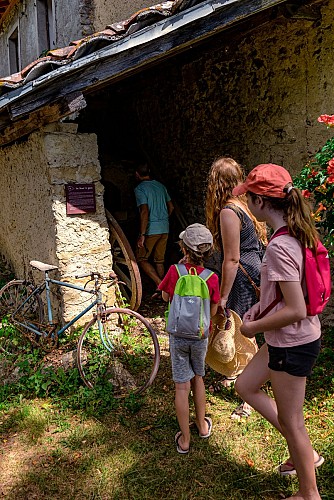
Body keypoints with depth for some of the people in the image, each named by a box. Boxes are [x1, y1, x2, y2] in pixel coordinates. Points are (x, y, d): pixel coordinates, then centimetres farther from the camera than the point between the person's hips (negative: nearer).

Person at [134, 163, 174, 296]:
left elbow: (144, 212, -20)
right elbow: (171, 207, 16)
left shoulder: (140, 189, -11)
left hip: (151, 230, -7)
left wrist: (142, 235, -18)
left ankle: (159, 283, -8)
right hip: (165, 229, 7)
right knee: (159, 260, 14)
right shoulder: (160, 186, 11)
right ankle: (161, 290, 16)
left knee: (142, 259, 6)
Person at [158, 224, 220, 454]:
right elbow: (213, 311, -3)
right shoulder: (212, 278, -13)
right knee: (198, 378, 24)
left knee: (182, 386, 8)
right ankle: (202, 425, 39)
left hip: (178, 337, -1)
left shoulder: (175, 271, -16)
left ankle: (184, 440, 18)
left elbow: (165, 297, 2)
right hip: (200, 337, 2)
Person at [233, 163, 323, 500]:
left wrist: (254, 327, -15)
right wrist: (263, 304, 7)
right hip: (290, 340, 10)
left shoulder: (279, 247, -28)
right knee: (245, 386, 23)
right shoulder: (297, 233, 1)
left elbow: (296, 311, -29)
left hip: (293, 345, -10)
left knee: (290, 422, 11)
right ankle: (304, 452, 34)